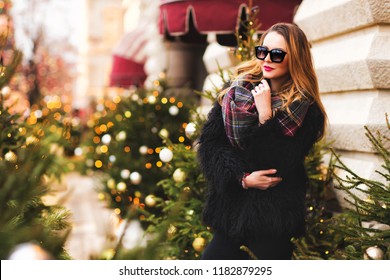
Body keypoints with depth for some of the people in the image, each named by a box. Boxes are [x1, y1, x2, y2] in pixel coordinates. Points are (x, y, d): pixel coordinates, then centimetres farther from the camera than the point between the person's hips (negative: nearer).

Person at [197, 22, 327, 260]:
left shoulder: (307, 111, -7)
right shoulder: (237, 91, 2)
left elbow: (278, 167, -16)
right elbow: (209, 142, -3)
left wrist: (266, 115, -20)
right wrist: (243, 178, -14)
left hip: (274, 219, -3)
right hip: (230, 206, 4)